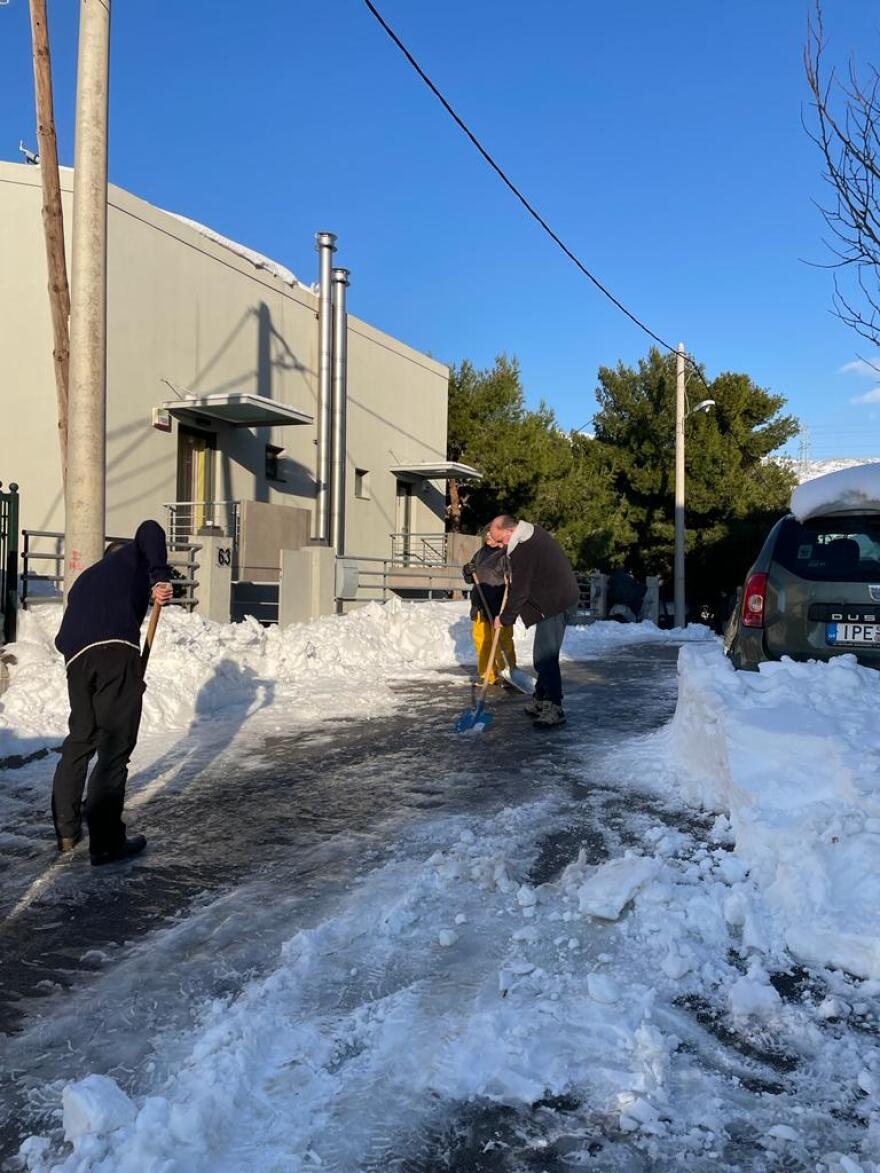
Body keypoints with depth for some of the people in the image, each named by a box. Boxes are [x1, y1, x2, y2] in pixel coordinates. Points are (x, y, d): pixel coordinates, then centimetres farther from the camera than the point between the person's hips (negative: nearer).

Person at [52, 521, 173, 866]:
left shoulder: (86, 578, 37)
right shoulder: (133, 555, 23)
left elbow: (63, 638, 30)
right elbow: (150, 530, -2)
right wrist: (160, 578, -10)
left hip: (76, 656, 6)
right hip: (116, 648, -6)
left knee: (80, 740, 20)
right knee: (115, 747, -2)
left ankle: (66, 831, 27)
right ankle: (106, 843, 2)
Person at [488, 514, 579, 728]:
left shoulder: (523, 551, -22)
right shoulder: (534, 532, 9)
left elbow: (519, 591, -17)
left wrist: (505, 619, -6)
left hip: (554, 605, -11)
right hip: (562, 598, 11)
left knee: (545, 657, -11)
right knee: (544, 655, 15)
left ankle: (555, 709, -9)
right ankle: (540, 701, 23)